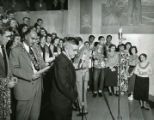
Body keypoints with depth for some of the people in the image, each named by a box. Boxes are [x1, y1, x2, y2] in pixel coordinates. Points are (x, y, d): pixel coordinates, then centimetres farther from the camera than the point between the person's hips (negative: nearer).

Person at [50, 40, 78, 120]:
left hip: (68, 98, 9)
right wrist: (73, 95, -14)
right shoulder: (61, 60, -21)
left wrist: (73, 94, 5)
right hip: (61, 100, -9)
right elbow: (62, 82, -26)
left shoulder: (68, 59, 9)